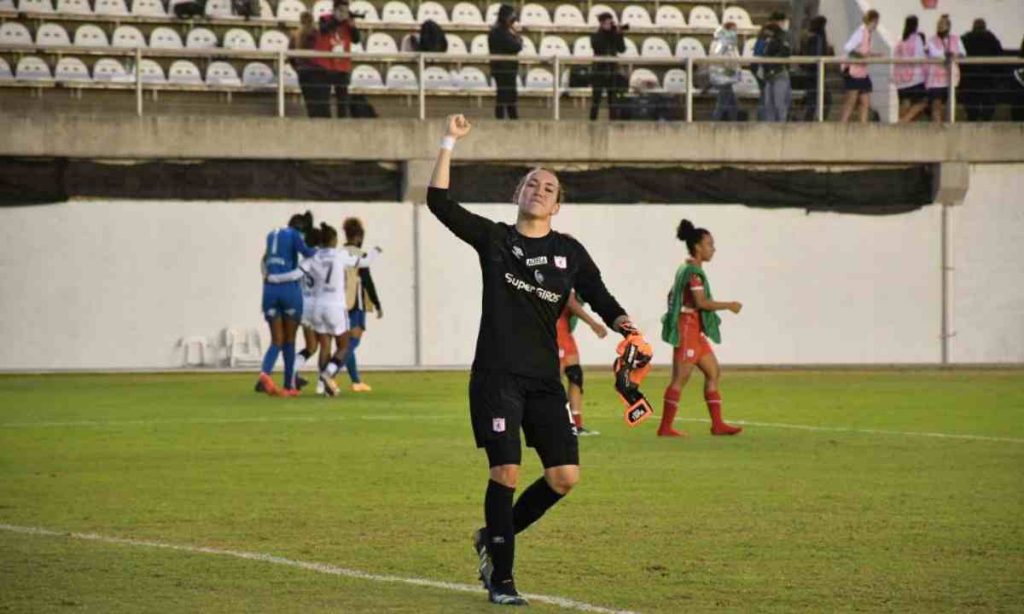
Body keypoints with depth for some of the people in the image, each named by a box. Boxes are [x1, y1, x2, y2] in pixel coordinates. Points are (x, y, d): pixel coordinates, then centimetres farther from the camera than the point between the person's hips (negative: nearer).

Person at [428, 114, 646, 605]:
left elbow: (601, 299, 11)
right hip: (496, 376, -3)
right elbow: (438, 201, -2)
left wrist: (626, 327, -10)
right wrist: (449, 144, -5)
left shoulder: (569, 252, 10)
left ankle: (493, 537, 21)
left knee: (564, 478, -3)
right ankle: (501, 578, 2)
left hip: (544, 380, 3)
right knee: (505, 473, -10)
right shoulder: (493, 238, 5)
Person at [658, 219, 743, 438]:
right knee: (680, 378, -8)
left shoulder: (686, 270, 15)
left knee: (713, 372, 10)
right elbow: (701, 302, -23)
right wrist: (729, 305, -16)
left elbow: (672, 296, 21)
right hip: (688, 329, -11)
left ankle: (717, 424, 11)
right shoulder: (693, 272, -15)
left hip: (695, 332, 11)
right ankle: (666, 427, -6)